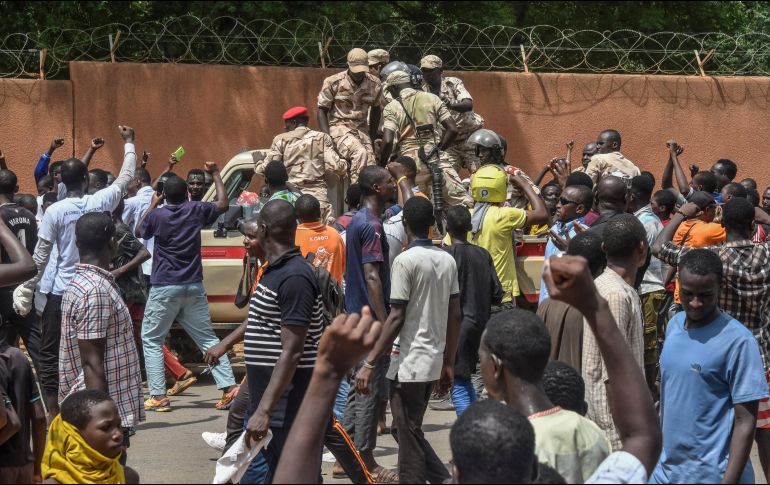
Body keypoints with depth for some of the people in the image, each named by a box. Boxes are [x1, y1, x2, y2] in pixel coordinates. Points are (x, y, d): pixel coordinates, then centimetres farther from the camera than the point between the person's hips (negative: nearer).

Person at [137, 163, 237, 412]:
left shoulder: (157, 215, -8)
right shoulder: (196, 210, -2)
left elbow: (139, 232, 11)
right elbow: (223, 204, 14)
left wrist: (152, 206, 20)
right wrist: (216, 174, 21)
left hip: (164, 287, -3)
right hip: (194, 287, 3)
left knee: (151, 340, 7)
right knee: (207, 338, 11)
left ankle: (158, 396, -2)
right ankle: (229, 387, 1)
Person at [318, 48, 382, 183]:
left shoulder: (375, 85, 1)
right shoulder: (333, 83, -9)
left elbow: (375, 110, 16)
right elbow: (322, 110, -3)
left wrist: (372, 138, 10)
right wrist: (327, 139, -13)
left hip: (361, 129, 4)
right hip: (339, 127, -4)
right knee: (360, 153, -30)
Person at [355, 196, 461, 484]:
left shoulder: (406, 260, -12)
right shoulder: (447, 260, 7)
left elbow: (396, 318, -16)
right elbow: (455, 317, 10)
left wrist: (369, 364, -13)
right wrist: (448, 364, 17)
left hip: (409, 362, -7)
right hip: (434, 361, 7)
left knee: (408, 437, 0)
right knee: (407, 430, 19)